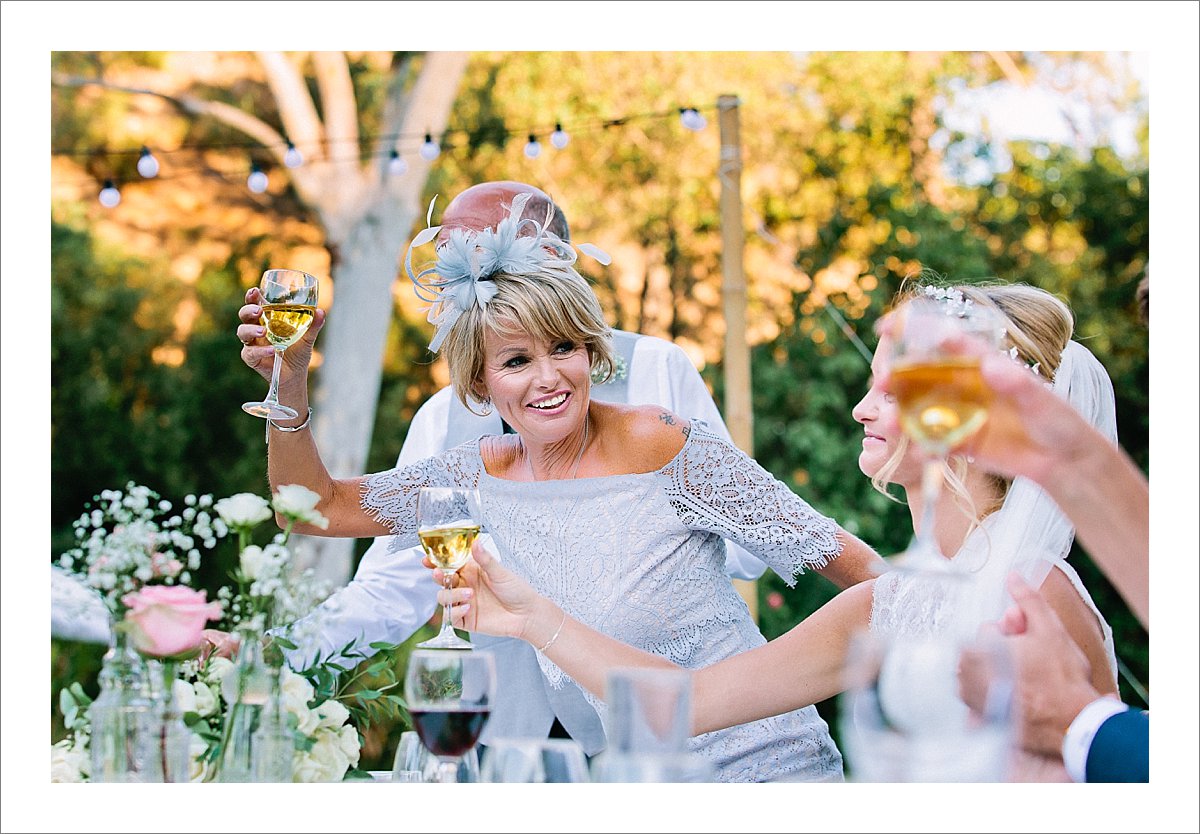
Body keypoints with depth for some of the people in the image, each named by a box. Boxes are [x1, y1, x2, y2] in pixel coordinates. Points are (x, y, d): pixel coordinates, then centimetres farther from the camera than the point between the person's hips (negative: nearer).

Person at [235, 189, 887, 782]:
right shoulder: (481, 477, 2)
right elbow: (315, 506, 8)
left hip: (761, 767, -4)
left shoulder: (667, 450, -13)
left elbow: (850, 561, -8)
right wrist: (291, 384, -4)